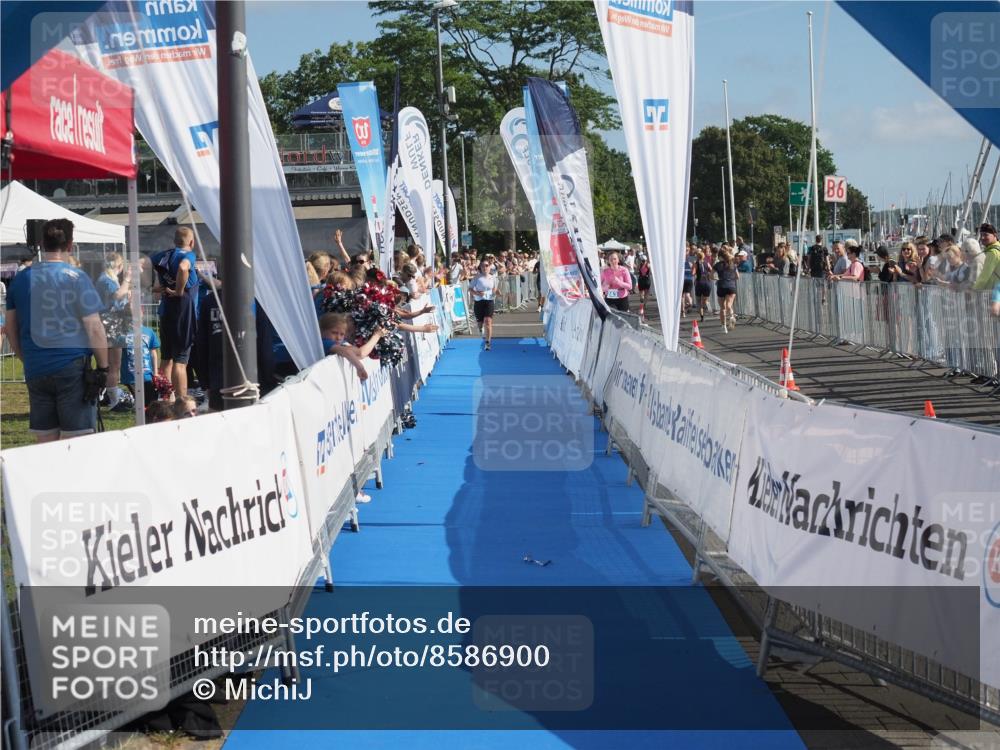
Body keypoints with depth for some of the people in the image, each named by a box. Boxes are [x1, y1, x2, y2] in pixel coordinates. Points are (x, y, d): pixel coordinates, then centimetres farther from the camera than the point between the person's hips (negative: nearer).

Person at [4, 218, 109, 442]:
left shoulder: (21, 279, 7)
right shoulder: (76, 278, -7)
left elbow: (10, 329, 13)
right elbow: (94, 328, -9)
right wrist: (103, 366, -2)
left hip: (35, 371, 5)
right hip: (73, 369, -5)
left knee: (45, 444, 8)